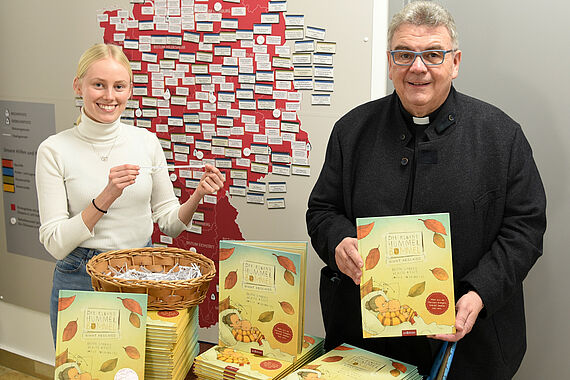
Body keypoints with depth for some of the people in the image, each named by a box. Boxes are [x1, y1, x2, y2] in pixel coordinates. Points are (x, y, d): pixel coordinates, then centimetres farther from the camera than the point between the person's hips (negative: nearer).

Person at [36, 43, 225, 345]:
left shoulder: (146, 141, 0)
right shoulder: (55, 150, -8)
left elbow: (169, 221, 6)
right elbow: (55, 243, -12)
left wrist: (197, 196, -13)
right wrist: (105, 198, -24)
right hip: (81, 280, -2)